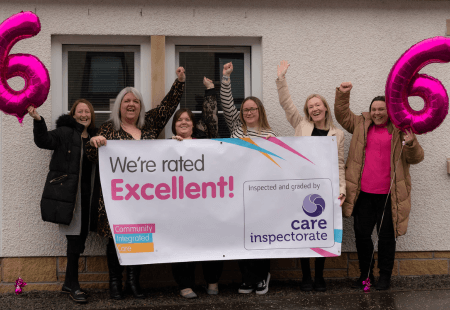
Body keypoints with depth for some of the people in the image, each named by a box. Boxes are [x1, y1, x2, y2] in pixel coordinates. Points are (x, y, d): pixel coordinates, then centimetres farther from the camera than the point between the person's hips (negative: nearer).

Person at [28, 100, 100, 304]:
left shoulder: (94, 137, 18)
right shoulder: (65, 132, 1)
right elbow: (44, 140, -15)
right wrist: (38, 120, -29)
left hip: (87, 194, 6)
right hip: (68, 193, -6)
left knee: (80, 237, 8)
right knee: (75, 236, -8)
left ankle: (69, 283, 20)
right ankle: (73, 285, 3)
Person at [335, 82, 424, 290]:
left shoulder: (400, 130, 3)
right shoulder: (361, 125, 11)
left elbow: (416, 158, 2)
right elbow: (342, 115, 12)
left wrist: (411, 144, -19)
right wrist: (342, 94, -2)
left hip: (388, 194, -2)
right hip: (363, 194, 3)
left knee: (386, 236, 7)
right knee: (361, 234, 8)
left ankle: (385, 275, 22)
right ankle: (365, 274, 24)